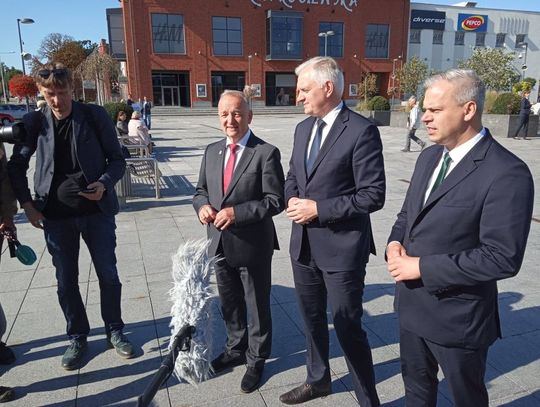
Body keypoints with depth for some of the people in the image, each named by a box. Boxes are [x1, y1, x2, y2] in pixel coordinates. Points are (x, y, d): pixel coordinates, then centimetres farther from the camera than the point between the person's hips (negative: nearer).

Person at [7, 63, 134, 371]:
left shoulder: (95, 116, -5)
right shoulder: (33, 122, 0)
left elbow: (117, 159, 0)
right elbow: (17, 165, 10)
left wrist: (105, 183, -18)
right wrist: (27, 203, 1)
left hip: (97, 210, -1)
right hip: (56, 215, 2)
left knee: (108, 275, 9)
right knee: (67, 282, 11)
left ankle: (115, 330, 31)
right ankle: (78, 337, 32)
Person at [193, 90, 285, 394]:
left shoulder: (266, 153, -13)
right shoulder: (212, 151, 6)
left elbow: (276, 200, -16)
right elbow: (201, 189, 12)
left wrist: (237, 212, -26)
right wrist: (202, 205, -11)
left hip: (253, 244, -5)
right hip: (220, 243, 6)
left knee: (257, 306, 13)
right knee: (230, 303, 23)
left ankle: (257, 359, 35)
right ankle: (236, 349, 46)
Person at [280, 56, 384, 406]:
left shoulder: (362, 130, -15)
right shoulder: (303, 128, 9)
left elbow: (373, 195, -17)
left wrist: (318, 208, -19)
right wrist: (292, 199, -4)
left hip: (341, 247, -7)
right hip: (304, 243, 8)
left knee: (348, 326, 4)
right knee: (312, 318, 22)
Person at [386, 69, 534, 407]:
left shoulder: (506, 173, -21)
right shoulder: (430, 156, 4)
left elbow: (502, 258, -25)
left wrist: (423, 267, -23)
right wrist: (396, 242, -7)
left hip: (457, 314, -7)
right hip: (411, 303, 7)